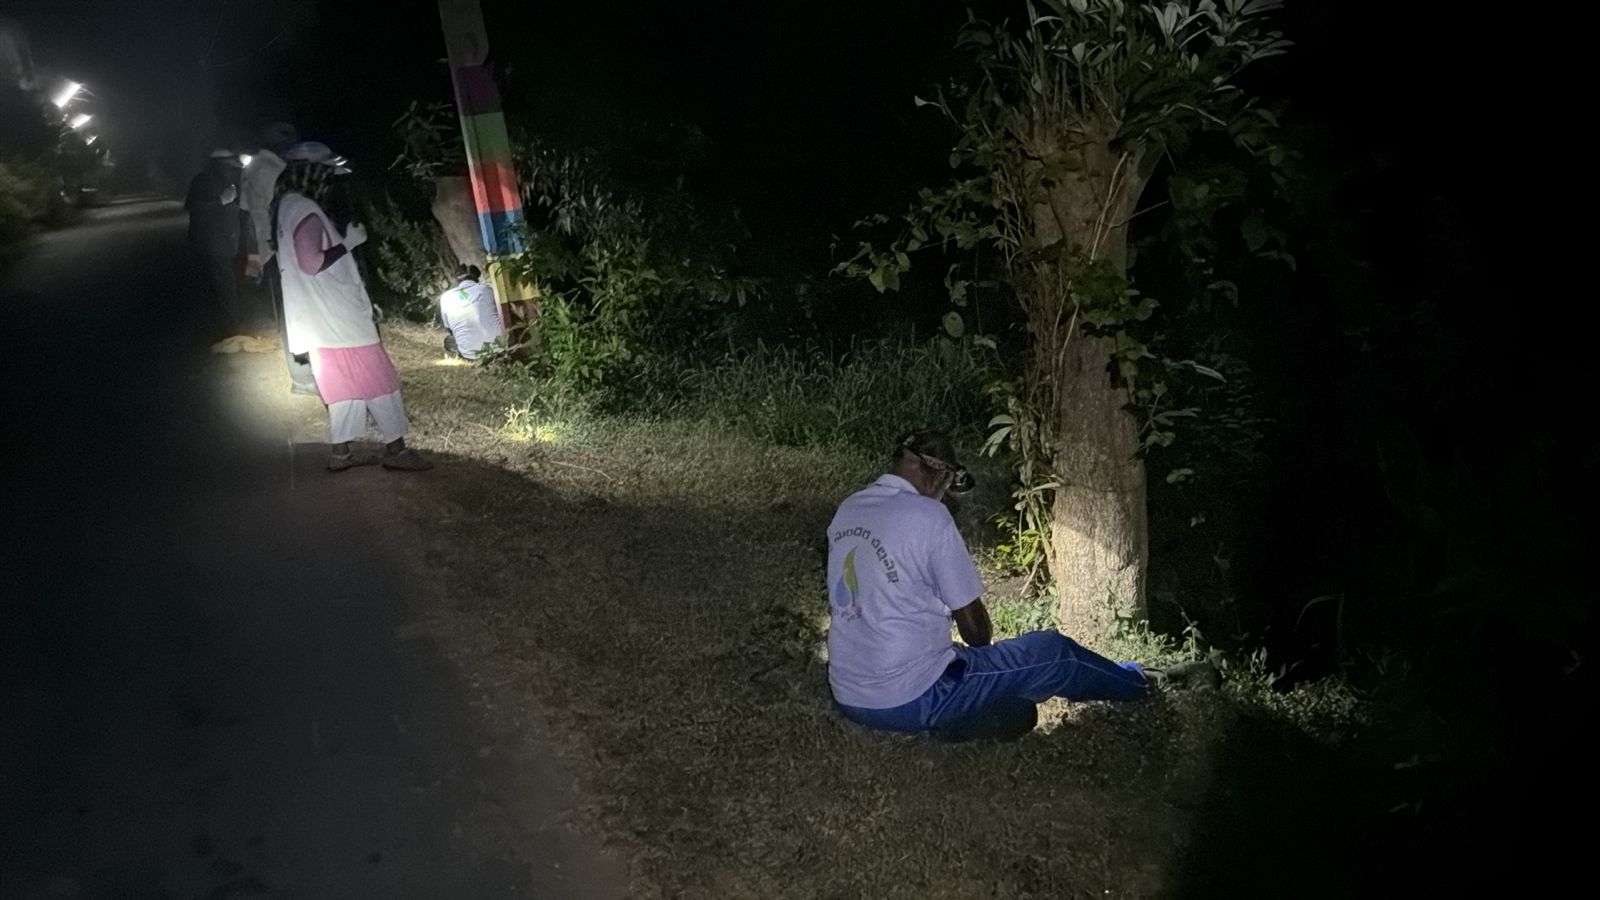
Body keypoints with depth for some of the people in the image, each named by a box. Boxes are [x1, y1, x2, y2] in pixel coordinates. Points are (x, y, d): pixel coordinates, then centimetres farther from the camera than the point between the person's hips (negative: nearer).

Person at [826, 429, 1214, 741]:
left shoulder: (847, 510, 6)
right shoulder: (928, 517, -17)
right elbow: (973, 623, -9)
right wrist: (984, 650, 15)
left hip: (848, 696, 8)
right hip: (909, 700, -7)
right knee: (1052, 652, 12)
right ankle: (1144, 683, 31)